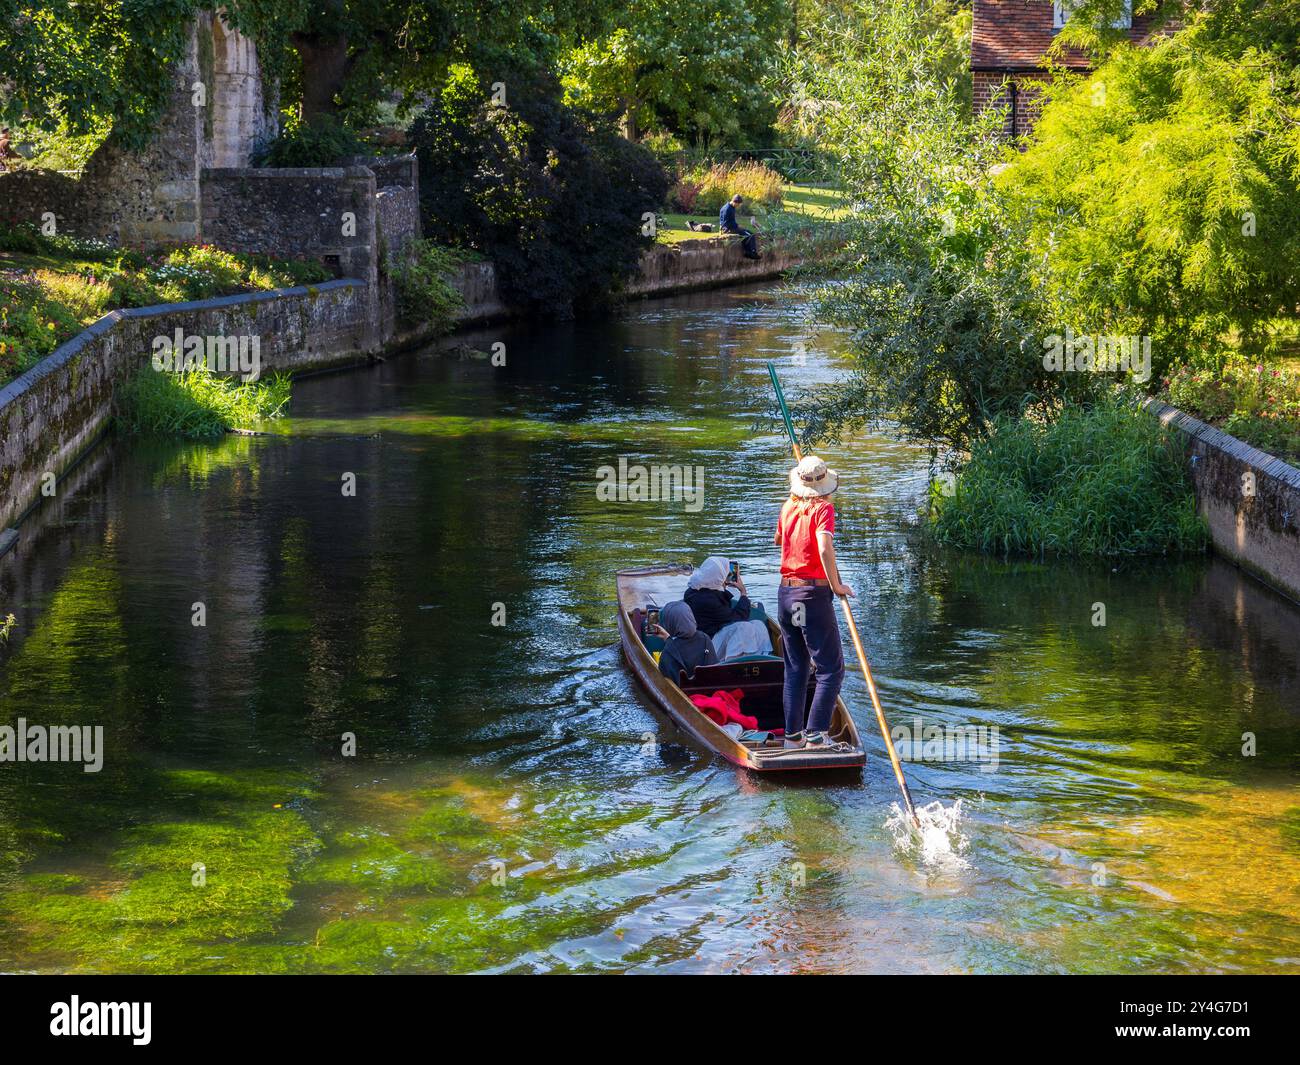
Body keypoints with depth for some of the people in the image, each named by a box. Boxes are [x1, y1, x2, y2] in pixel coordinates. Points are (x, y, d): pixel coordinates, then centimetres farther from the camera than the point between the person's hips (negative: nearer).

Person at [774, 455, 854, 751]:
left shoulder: (789, 507, 8)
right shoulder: (823, 508, -10)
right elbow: (825, 548, -25)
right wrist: (836, 585, -15)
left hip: (785, 593, 7)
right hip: (813, 596, -6)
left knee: (795, 669, 15)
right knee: (831, 669, 0)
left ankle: (792, 735, 16)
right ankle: (816, 734, -8)